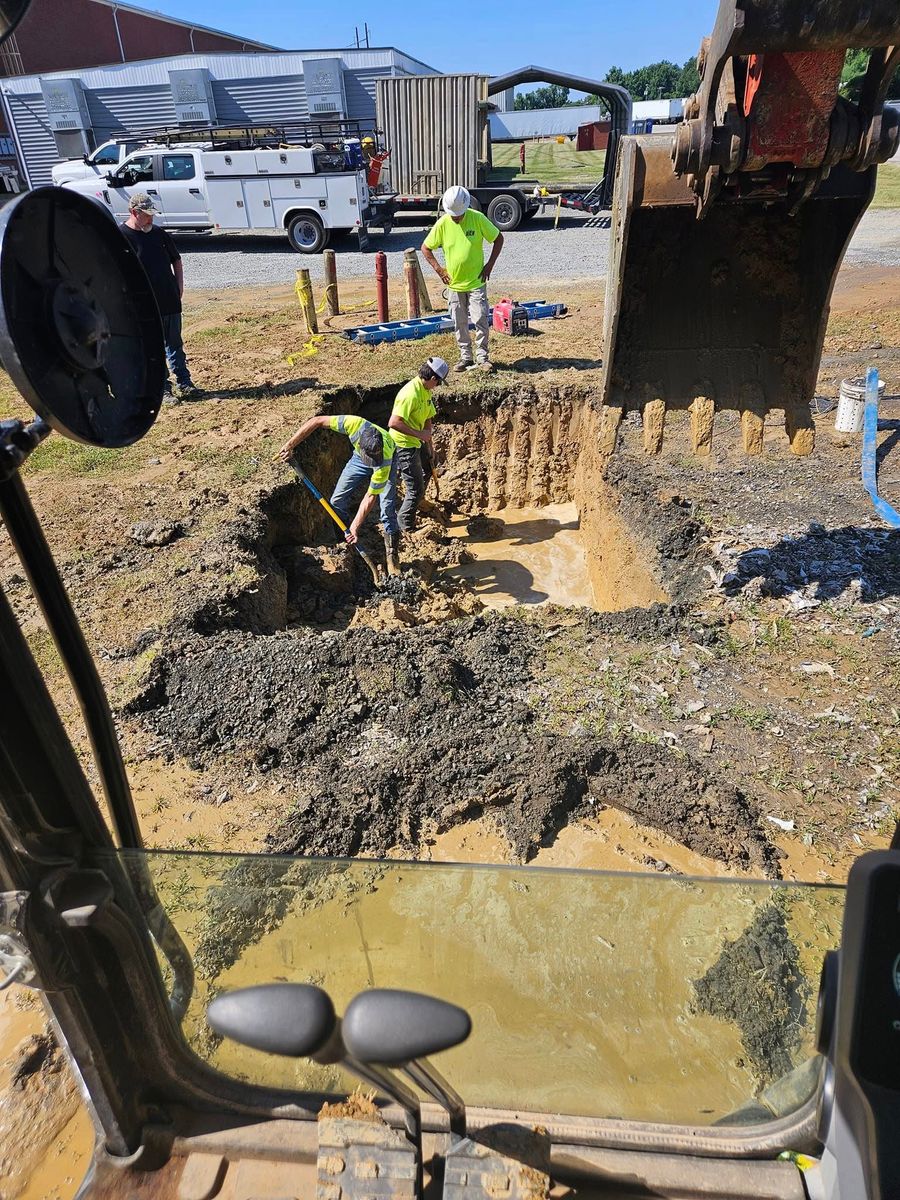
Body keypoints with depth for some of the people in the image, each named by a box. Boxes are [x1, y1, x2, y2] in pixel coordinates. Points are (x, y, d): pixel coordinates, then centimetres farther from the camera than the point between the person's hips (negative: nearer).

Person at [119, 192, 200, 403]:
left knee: (175, 344, 14)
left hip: (170, 301, 5)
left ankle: (184, 383, 23)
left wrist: (179, 286, 10)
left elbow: (176, 260, 21)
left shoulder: (158, 233, 10)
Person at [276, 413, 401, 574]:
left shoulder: (384, 460, -44)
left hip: (387, 460, -3)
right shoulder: (354, 424, -42)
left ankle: (392, 556, -1)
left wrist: (355, 527, -34)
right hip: (359, 459, 4)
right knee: (337, 501, -3)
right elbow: (317, 421, -30)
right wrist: (289, 445, -33)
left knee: (387, 507, -18)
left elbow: (370, 496, -35)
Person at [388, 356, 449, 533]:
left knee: (419, 480, 23)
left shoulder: (426, 391, 6)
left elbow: (427, 420, 15)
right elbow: (393, 423, -31)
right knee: (416, 488, -4)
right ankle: (406, 529, 10)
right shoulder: (410, 393, -25)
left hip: (413, 445, 10)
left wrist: (430, 446, 15)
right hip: (403, 445, -10)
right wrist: (419, 434, -26)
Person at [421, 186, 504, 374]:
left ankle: (482, 356, 7)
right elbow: (425, 248, 5)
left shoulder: (477, 218, -9)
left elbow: (498, 239, 0)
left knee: (480, 319, -6)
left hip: (476, 282, -2)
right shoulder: (442, 224, -5)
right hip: (454, 284, 2)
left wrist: (489, 265, -5)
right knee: (459, 323, 8)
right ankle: (465, 356, 21)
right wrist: (438, 269, -3)